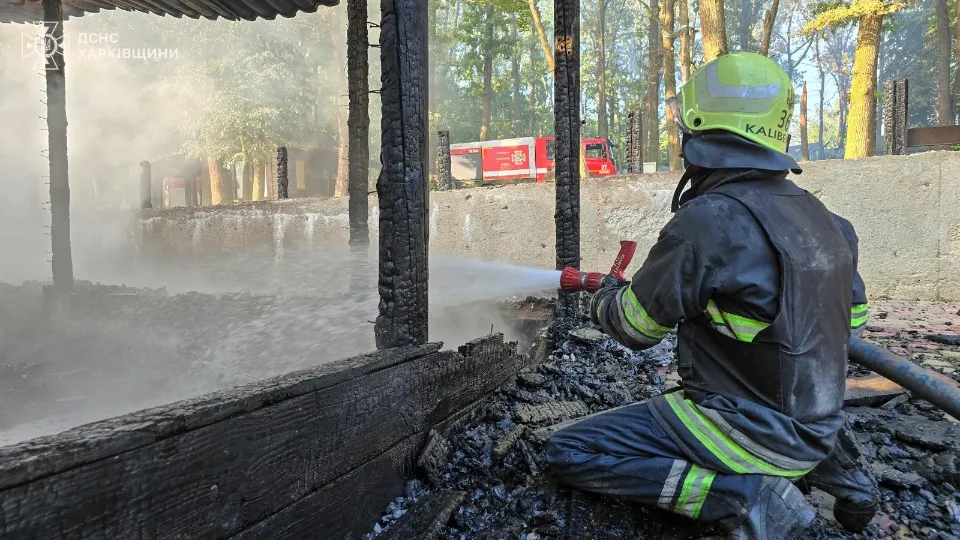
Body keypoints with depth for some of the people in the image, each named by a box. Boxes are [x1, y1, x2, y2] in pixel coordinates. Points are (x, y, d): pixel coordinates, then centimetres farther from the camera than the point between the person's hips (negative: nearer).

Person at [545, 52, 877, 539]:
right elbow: (853, 319, 14)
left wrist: (603, 300, 11)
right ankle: (832, 466, 17)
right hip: (816, 421, 8)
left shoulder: (709, 220, -24)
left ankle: (745, 494, -12)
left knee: (568, 454, -4)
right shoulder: (820, 218, 1)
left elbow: (635, 328, -12)